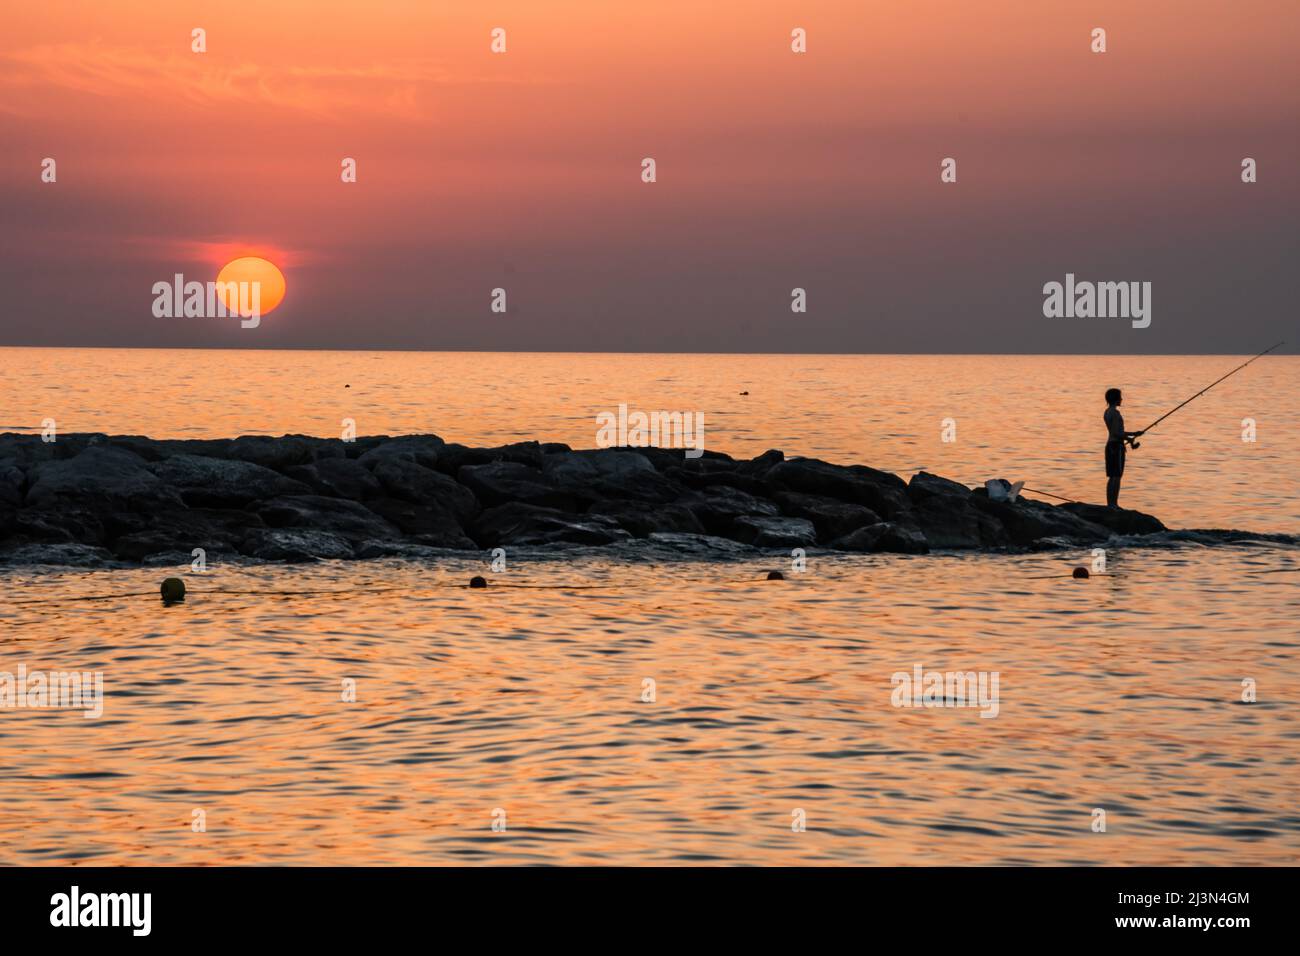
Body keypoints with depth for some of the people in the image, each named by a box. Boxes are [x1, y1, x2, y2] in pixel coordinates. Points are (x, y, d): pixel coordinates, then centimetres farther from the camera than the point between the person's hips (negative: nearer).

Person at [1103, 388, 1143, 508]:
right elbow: (1116, 433, -21)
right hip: (1117, 447, -10)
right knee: (1117, 477, -7)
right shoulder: (1115, 413, -16)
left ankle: (1110, 504, 12)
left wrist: (1127, 437, 16)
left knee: (1112, 477, 11)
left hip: (1110, 445, 10)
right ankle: (1114, 504, -8)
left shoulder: (1107, 412, 14)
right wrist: (1133, 434, -11)